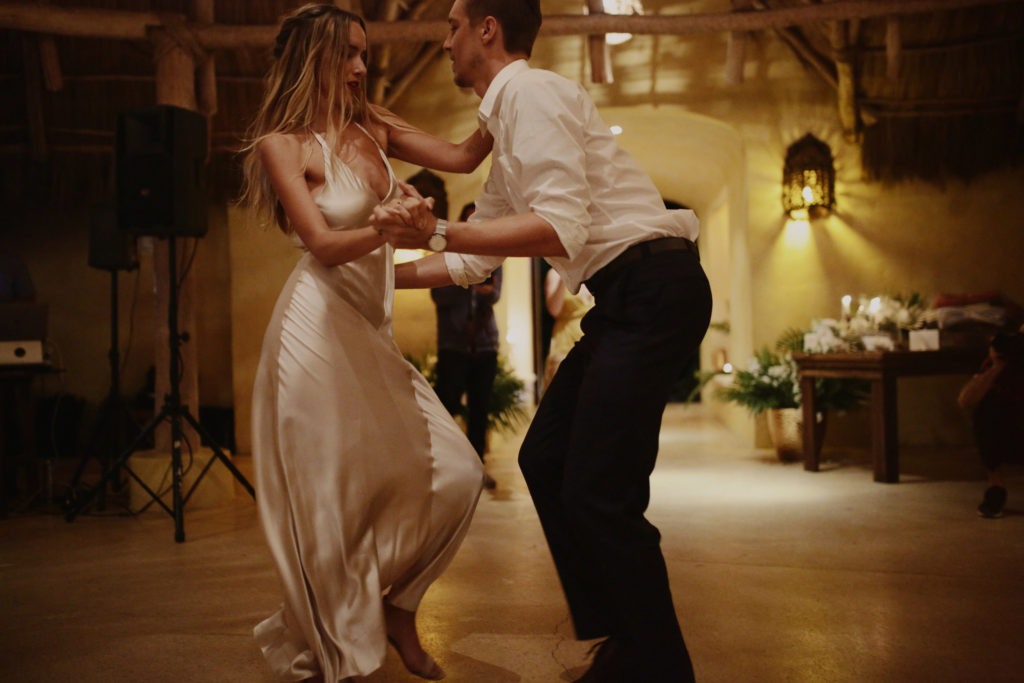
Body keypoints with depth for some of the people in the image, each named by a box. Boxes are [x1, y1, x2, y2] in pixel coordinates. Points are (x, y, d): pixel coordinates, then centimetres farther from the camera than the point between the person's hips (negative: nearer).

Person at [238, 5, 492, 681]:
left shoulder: (372, 128, 15)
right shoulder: (282, 143, -2)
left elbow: (460, 156, 13)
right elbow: (323, 245, -12)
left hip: (372, 335, 7)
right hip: (317, 330, -6)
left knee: (457, 473, -1)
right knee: (334, 499, -2)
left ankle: (396, 609, 21)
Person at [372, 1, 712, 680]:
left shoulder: (531, 93, -8)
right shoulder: (505, 128, 22)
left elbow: (563, 229, -22)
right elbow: (474, 259, 26)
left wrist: (436, 231, -24)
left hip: (653, 286, -10)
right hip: (624, 296, 10)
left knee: (599, 493, -11)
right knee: (545, 459, 12)